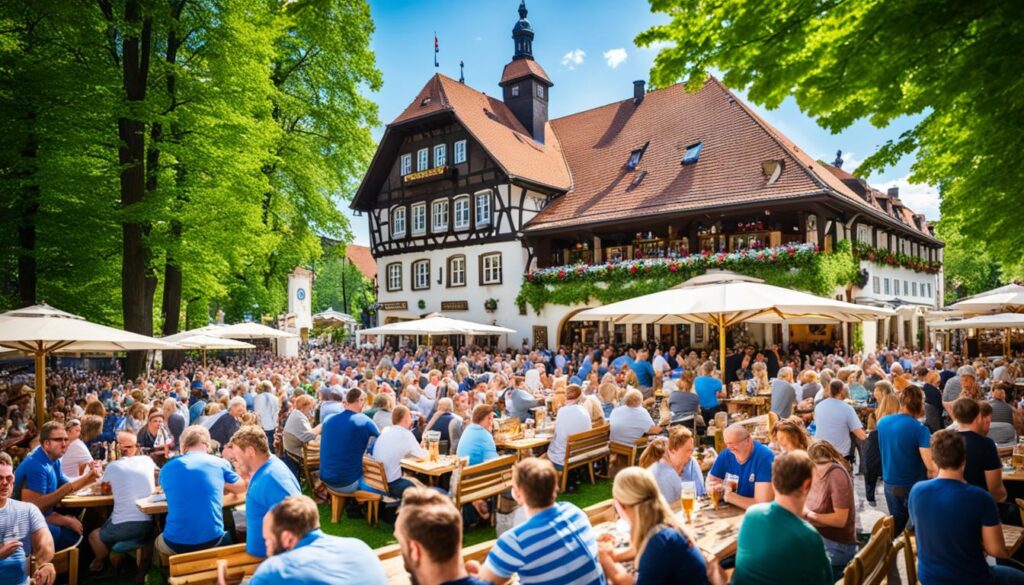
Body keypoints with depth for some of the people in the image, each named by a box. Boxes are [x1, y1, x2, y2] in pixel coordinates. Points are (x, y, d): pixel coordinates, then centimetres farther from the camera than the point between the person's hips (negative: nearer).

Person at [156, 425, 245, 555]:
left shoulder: (167, 468, 5)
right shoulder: (220, 463, 2)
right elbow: (241, 487, 19)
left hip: (176, 544, 1)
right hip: (212, 540, 0)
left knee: (159, 541, 36)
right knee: (229, 537, 34)